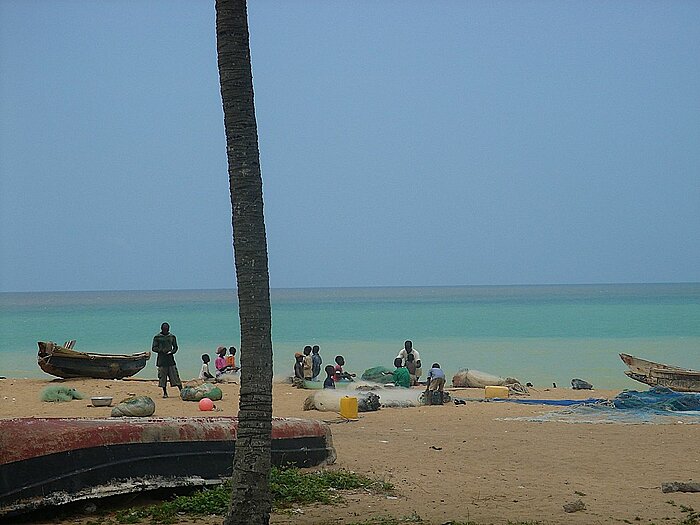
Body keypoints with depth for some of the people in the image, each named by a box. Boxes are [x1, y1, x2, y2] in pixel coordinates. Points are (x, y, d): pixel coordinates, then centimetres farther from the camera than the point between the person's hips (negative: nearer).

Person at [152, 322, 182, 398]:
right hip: (161, 359, -1)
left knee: (175, 375, -4)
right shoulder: (157, 337, 2)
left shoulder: (172, 337, 9)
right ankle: (165, 393, 9)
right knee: (162, 377, 0)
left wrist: (172, 351, -7)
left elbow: (175, 347, 15)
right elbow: (153, 348, 1)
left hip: (170, 358, 1)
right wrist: (162, 350, -14)